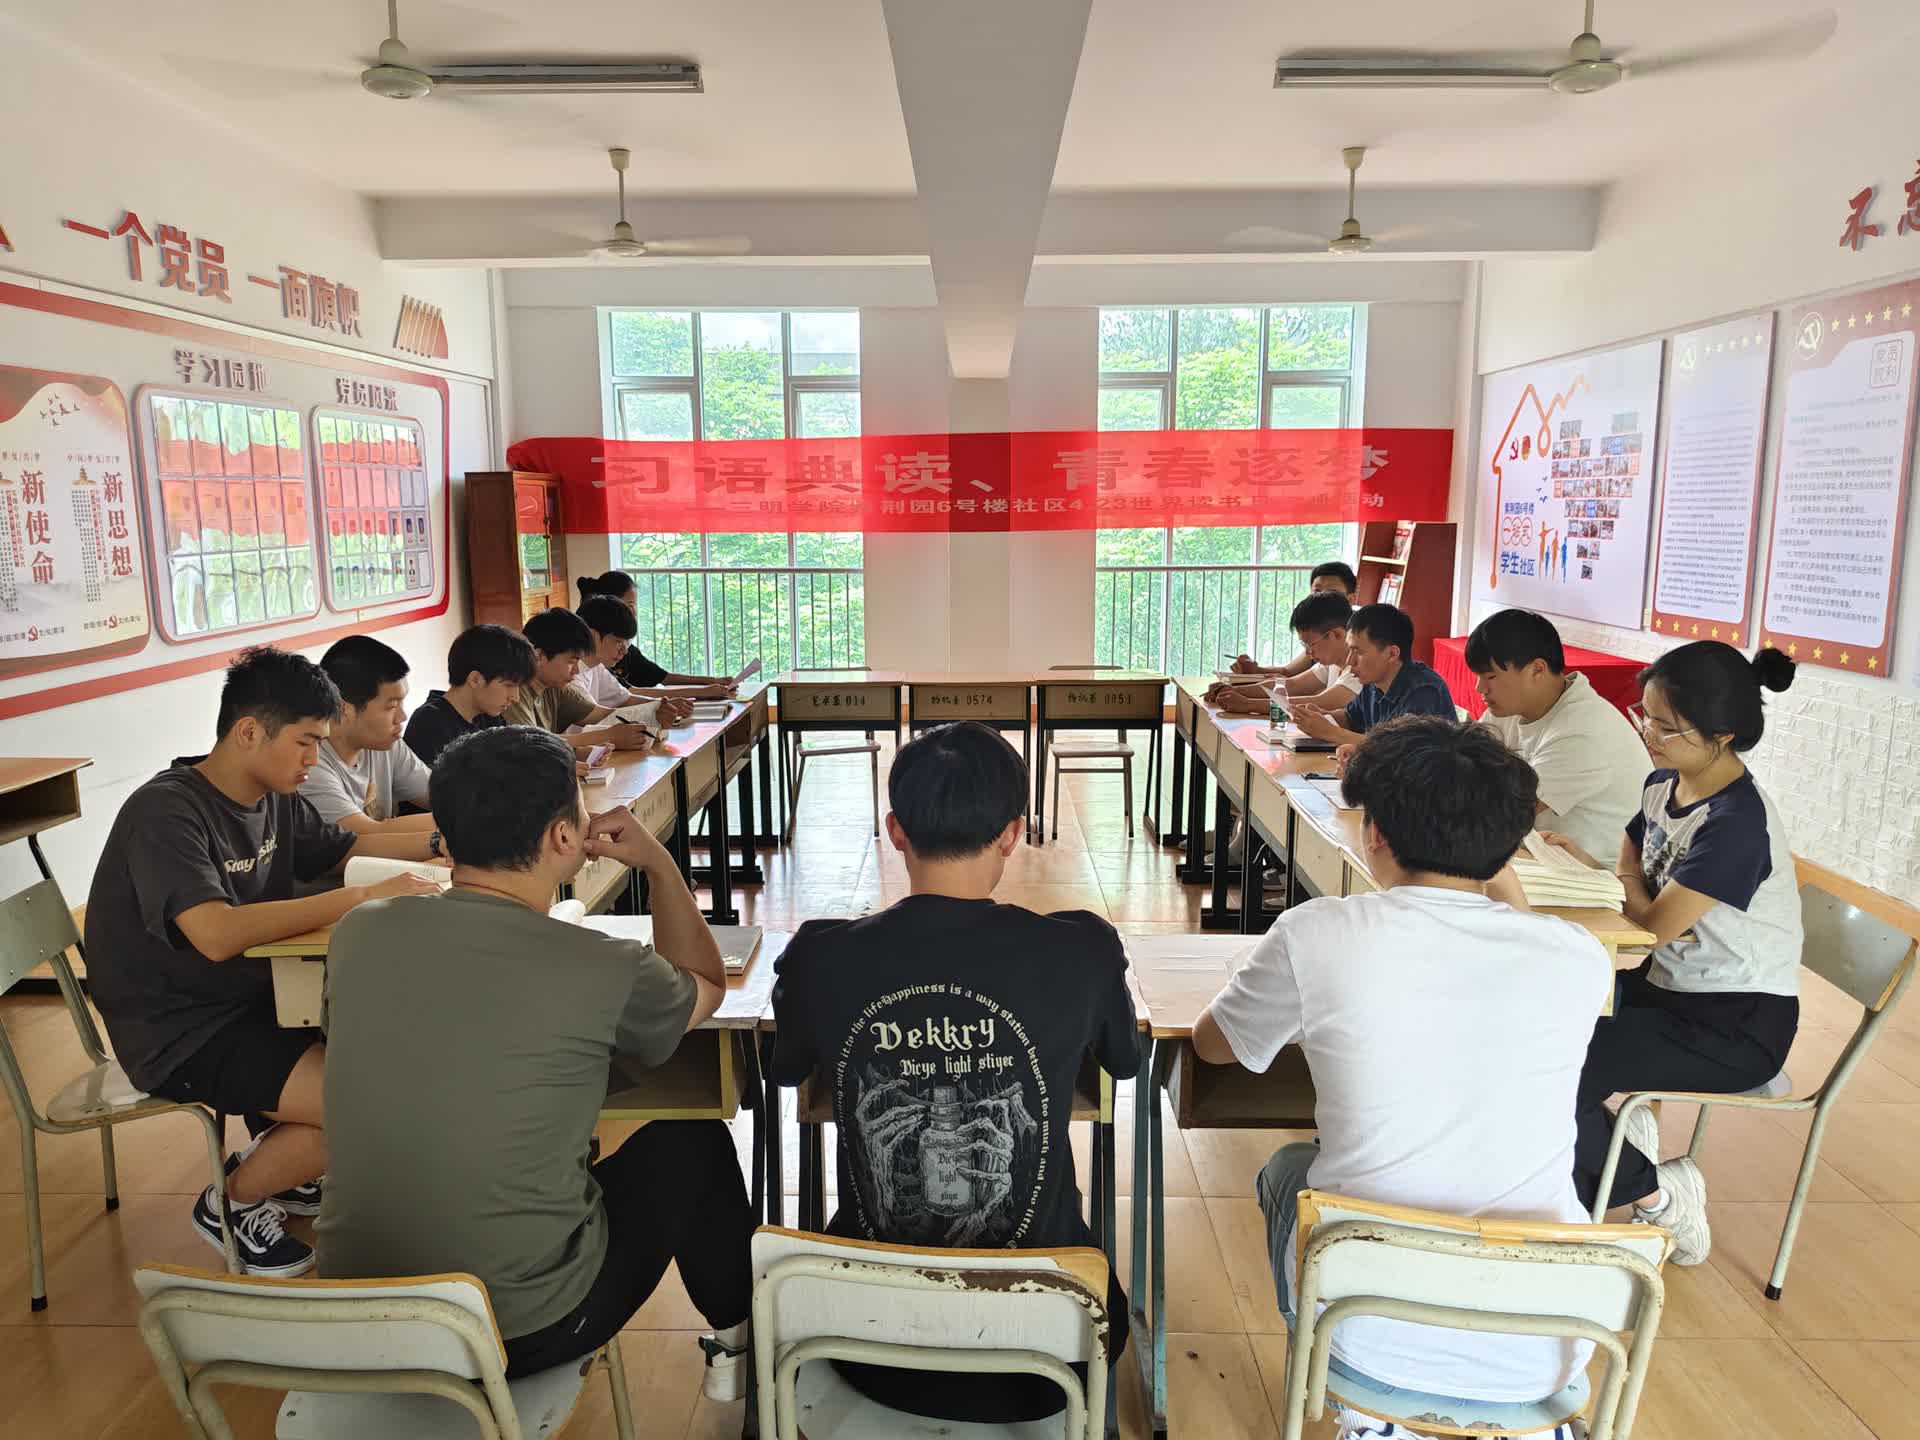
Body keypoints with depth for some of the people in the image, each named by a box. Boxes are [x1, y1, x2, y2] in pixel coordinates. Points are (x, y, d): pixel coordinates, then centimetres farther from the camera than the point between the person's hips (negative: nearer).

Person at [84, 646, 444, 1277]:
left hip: (254, 1000, 9)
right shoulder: (167, 812, -22)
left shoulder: (276, 799, 3)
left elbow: (345, 848, 19)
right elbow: (218, 934, -35)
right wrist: (365, 897, -34)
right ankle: (230, 1201, 7)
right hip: (179, 1035, -9)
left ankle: (278, 1164, 20)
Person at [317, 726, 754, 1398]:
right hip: (524, 1331, -5)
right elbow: (707, 985, 4)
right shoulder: (601, 970, -21)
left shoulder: (357, 934, -9)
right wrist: (659, 864, 11)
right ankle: (736, 1343, 39)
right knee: (694, 1142, 19)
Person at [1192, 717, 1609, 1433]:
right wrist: (1493, 866, 17)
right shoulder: (1581, 958, -9)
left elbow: (1211, 1044, 6)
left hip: (1372, 1337, -2)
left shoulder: (1318, 934, -15)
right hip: (1543, 1347, 3)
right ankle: (1531, 1413, 39)